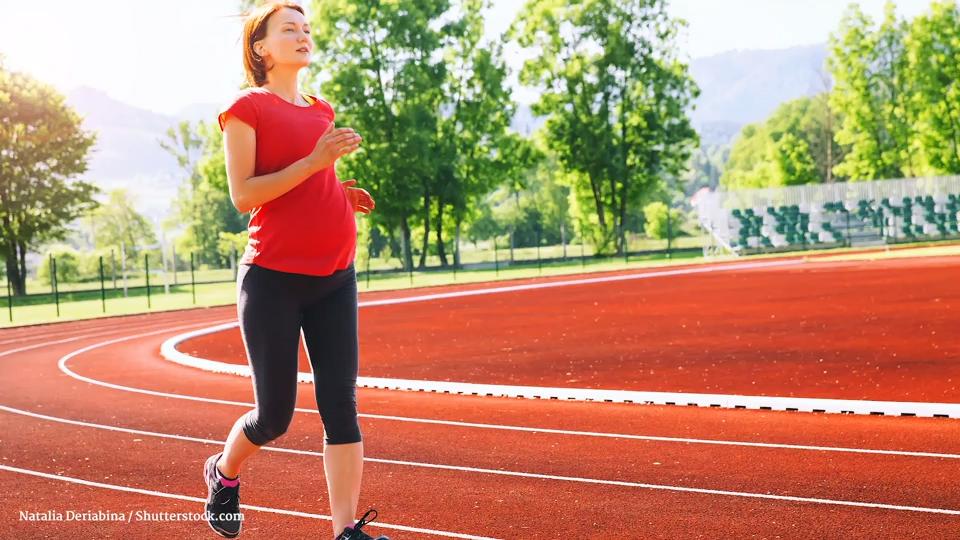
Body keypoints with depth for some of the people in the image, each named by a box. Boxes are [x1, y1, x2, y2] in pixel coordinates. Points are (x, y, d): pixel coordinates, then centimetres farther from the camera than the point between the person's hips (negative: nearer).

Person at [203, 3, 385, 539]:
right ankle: (224, 474, 32)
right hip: (273, 279, -6)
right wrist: (315, 161, -20)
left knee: (341, 403, -3)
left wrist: (340, 191, 6)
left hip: (333, 278, 6)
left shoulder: (322, 111, 16)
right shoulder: (247, 108, -4)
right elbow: (243, 195, -13)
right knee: (275, 414, 1)